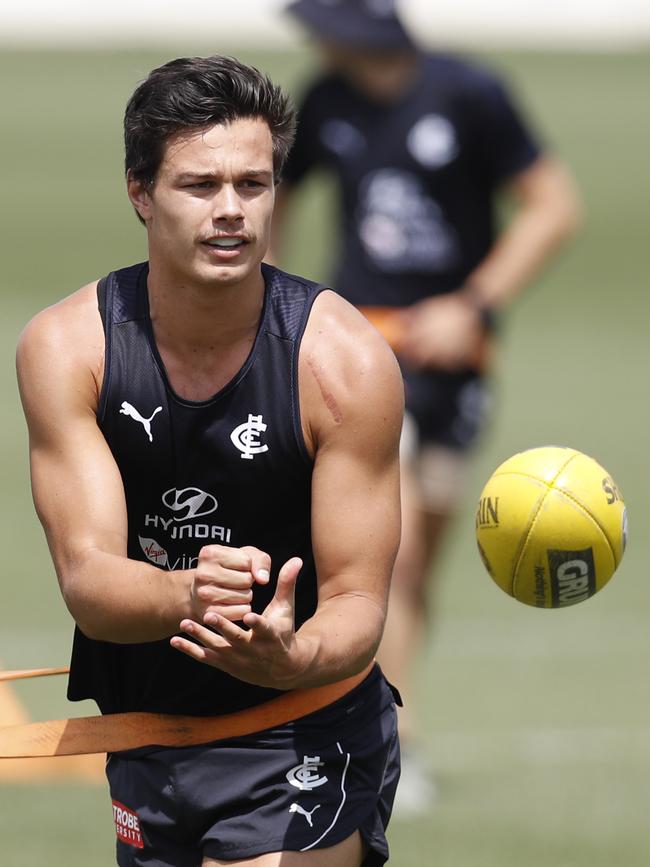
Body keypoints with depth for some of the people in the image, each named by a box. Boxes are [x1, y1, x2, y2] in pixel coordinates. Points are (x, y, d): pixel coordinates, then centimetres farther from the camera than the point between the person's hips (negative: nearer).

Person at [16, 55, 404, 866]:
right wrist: (187, 598, -44)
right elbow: (87, 578, -20)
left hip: (300, 733, -3)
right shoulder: (66, 345, -13)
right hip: (138, 736, 3)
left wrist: (290, 656, -41)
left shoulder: (344, 359, -17)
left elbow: (357, 601, -17)